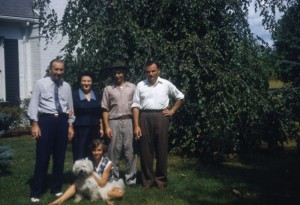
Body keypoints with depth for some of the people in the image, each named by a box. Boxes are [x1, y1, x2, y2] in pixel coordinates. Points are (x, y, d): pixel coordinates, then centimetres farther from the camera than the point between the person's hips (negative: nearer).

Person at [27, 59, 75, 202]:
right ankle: (36, 192, 7)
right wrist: (35, 124, -11)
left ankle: (56, 188, 24)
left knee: (60, 157, 10)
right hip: (46, 120, -4)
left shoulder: (67, 86, 11)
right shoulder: (40, 84, -1)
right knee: (42, 157, -2)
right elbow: (33, 104, -4)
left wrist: (70, 125, 9)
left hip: (62, 121, 4)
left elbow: (70, 106, 13)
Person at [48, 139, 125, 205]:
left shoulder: (108, 163, -19)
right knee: (76, 184, -20)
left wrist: (91, 174, -27)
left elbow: (102, 183, -21)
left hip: (106, 185, -3)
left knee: (120, 192, -31)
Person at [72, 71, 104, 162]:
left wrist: (101, 128, 9)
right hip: (79, 130, -3)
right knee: (79, 156, -3)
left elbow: (100, 115, 14)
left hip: (94, 130, 4)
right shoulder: (74, 95, 0)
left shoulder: (97, 96, 12)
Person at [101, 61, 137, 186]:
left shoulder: (132, 87, 8)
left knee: (130, 151, 1)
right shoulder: (108, 89, 8)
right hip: (114, 122, 0)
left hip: (129, 121, 0)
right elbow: (105, 110, 7)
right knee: (114, 152, 3)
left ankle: (130, 179, 8)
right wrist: (106, 126, -1)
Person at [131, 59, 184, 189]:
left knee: (161, 149, 3)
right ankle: (147, 179, 14)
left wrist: (172, 111, 8)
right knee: (145, 150, 3)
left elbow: (180, 97, 19)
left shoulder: (166, 84, 6)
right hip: (145, 117, 0)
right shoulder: (140, 85, 5)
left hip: (161, 117, 0)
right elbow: (135, 106, 2)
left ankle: (161, 179, 15)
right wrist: (136, 126, -5)